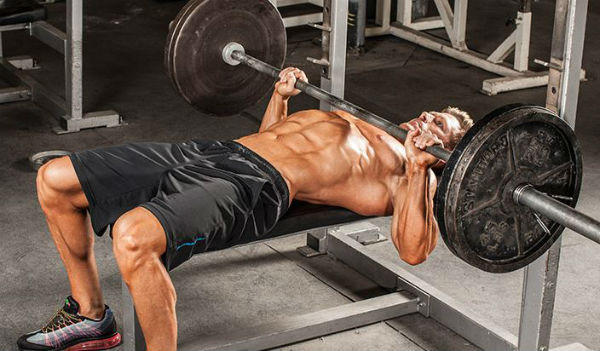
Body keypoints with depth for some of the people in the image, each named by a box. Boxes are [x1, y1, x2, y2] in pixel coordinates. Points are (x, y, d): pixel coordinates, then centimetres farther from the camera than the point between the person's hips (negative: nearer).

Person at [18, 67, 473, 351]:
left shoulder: (411, 175, 7)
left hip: (253, 191, -9)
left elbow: (413, 250, -13)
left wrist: (418, 166, -18)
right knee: (55, 180, 4)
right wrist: (281, 96, 32)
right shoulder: (356, 126, 32)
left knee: (133, 236, -38)